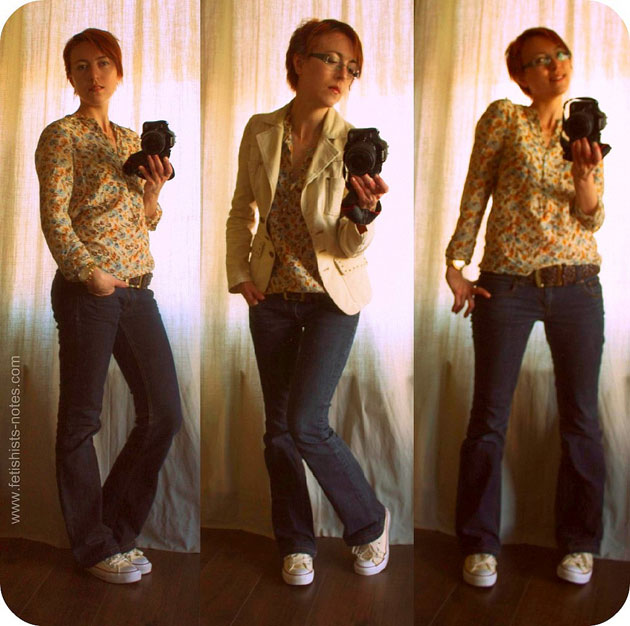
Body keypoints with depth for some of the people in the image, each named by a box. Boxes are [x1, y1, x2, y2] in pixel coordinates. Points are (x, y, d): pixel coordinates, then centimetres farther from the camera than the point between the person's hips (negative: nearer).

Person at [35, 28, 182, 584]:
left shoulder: (133, 140, 18)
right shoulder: (60, 136, -1)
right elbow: (54, 218, -8)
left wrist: (153, 189, 2)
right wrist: (91, 273, -17)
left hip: (137, 288, 7)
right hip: (86, 289, -7)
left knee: (165, 413, 6)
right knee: (82, 418, 2)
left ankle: (118, 529, 23)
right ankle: (94, 545, 17)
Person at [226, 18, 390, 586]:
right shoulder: (260, 132, -1)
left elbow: (350, 246, -14)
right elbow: (242, 211, 12)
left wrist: (365, 210, -34)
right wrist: (240, 273, 2)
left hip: (331, 295, -3)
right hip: (271, 297, 4)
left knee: (306, 422, -11)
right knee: (278, 426, 9)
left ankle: (370, 523, 16)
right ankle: (296, 544, 28)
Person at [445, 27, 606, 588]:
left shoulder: (587, 132, 14)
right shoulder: (503, 117, 2)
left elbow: (593, 218, 4)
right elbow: (475, 194, 0)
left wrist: (584, 174, -14)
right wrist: (456, 262, -7)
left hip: (577, 285, 4)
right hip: (507, 284, -3)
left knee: (581, 417, 6)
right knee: (489, 417, 1)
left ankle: (579, 545, 23)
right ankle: (480, 545, 17)